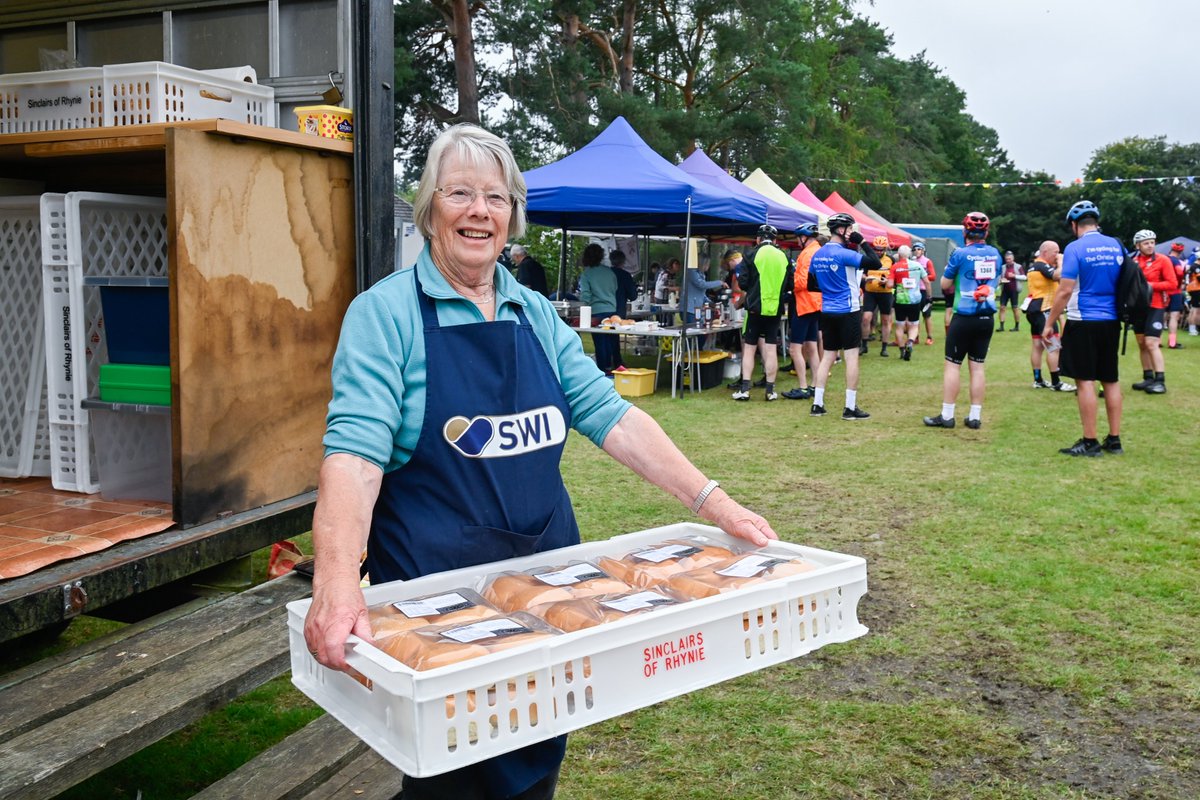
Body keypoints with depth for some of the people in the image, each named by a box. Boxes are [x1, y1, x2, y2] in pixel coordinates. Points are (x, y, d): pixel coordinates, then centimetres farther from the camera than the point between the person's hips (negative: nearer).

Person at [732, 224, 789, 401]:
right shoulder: (783, 257, 4)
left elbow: (744, 283, -6)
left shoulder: (752, 255, -6)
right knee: (770, 349, 6)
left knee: (749, 348, 4)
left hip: (755, 307, -3)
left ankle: (745, 389, 0)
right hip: (775, 308, 3)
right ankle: (770, 390, 7)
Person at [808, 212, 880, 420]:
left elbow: (812, 284, 14)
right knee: (852, 357, -1)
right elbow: (876, 263, -18)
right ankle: (850, 407, 0)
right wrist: (862, 242, -8)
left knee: (827, 356, 11)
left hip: (827, 312, 7)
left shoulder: (817, 254, 7)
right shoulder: (844, 254, -15)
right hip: (848, 312, -7)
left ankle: (817, 404, 10)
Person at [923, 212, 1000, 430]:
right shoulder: (995, 254, 6)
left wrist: (951, 268, 14)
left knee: (953, 365, 1)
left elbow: (944, 285, -2)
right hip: (986, 317, 5)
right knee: (977, 366, 8)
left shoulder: (961, 254, -10)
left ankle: (947, 416, 2)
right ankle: (975, 416, 10)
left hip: (964, 317, -5)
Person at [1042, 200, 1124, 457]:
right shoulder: (1117, 246, 8)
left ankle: (1090, 443, 0)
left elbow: (1065, 291, -14)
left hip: (1084, 322, -6)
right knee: (1111, 380, 12)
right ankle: (1114, 440, 16)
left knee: (1085, 380, -2)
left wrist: (1049, 323, -7)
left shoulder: (1075, 248, -10)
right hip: (1111, 322, 6)